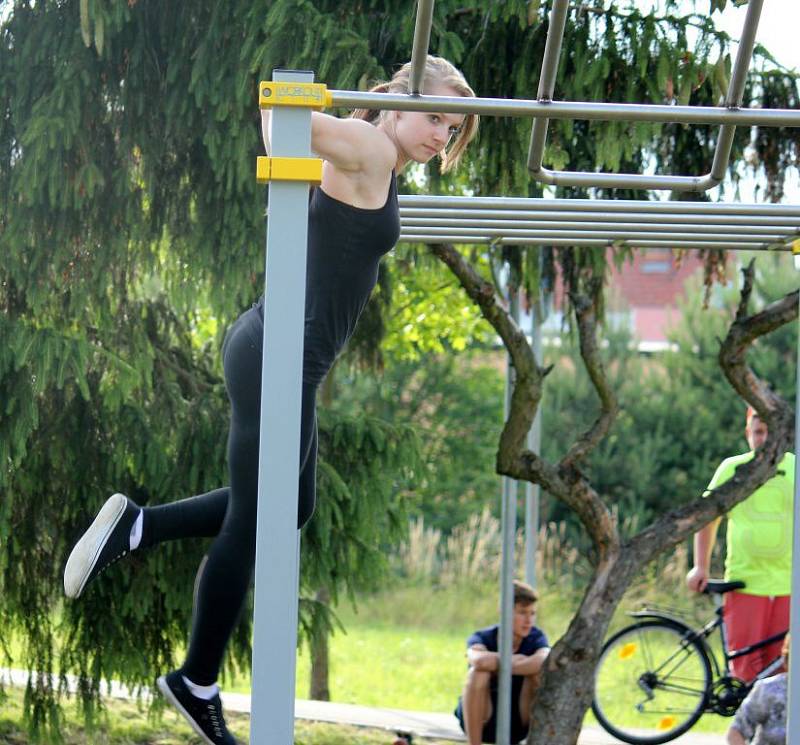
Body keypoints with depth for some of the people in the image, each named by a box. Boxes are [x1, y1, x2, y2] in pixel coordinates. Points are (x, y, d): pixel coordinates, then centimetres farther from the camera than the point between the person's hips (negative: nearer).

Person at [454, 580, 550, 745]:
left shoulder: (536, 638, -10)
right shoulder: (483, 637, -13)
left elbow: (544, 662, -36)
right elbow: (480, 661, -40)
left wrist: (497, 665, -32)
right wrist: (515, 660, -26)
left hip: (518, 725, 1)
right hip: (480, 722, -1)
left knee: (537, 672, -23)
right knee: (478, 673, -30)